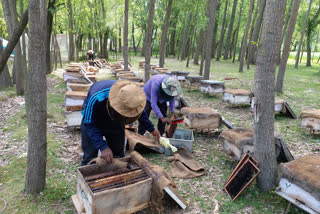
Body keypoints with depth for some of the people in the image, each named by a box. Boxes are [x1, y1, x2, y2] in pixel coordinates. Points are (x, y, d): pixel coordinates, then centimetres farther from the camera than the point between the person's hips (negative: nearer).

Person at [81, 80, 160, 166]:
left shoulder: (130, 99, -29)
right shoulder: (97, 99, -42)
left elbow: (141, 113, -7)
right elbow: (89, 124, -29)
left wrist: (151, 129, 6)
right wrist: (103, 147, -37)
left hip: (116, 125, 3)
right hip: (92, 120, -3)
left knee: (118, 155, 6)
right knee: (90, 157, -5)